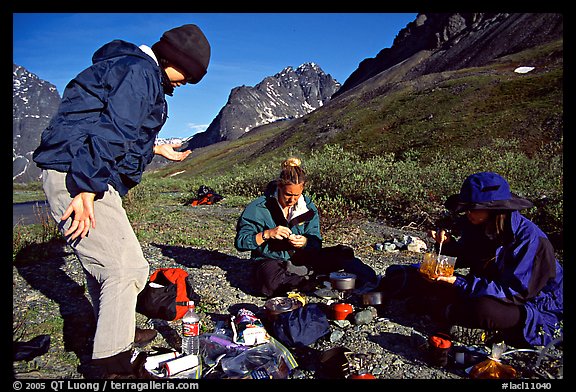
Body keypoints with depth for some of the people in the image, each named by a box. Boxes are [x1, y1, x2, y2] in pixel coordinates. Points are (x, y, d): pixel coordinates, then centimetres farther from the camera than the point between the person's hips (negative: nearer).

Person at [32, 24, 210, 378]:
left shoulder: (131, 67, 23)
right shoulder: (141, 71, -10)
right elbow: (112, 130, -22)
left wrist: (157, 149, 39)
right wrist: (87, 189, -27)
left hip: (82, 177, 11)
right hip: (78, 179, -11)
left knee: (102, 263, 20)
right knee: (126, 267, -11)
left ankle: (115, 334, 37)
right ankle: (113, 364, -3)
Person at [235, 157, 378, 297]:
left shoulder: (307, 206, 2)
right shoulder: (258, 208, -10)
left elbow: (316, 241, 2)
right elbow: (240, 242, -11)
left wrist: (305, 242, -22)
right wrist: (267, 234, -27)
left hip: (300, 257, 3)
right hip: (271, 260, -3)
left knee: (343, 253, -20)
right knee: (271, 284, -41)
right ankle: (319, 279, -27)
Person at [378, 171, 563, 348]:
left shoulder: (530, 238, -26)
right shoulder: (479, 225, -4)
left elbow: (515, 291, -28)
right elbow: (464, 259, 11)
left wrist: (457, 282, -33)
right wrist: (448, 243, -12)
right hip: (485, 289, 6)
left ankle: (433, 307, -15)